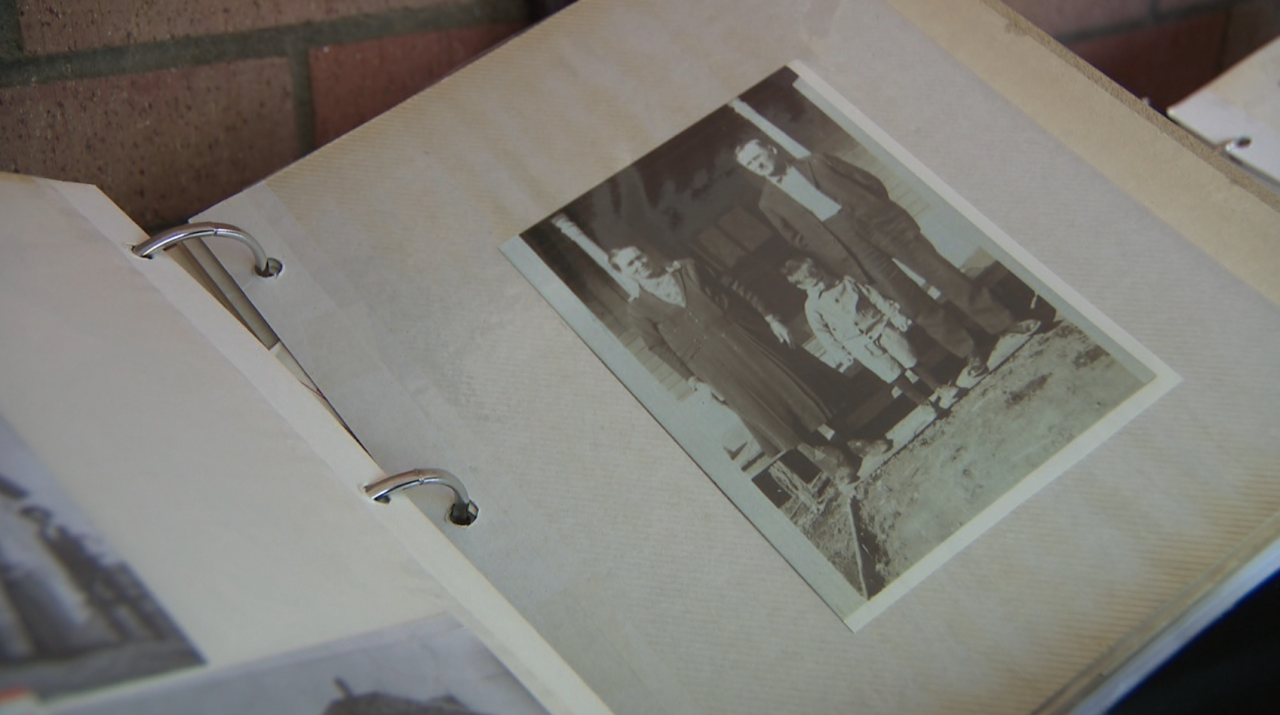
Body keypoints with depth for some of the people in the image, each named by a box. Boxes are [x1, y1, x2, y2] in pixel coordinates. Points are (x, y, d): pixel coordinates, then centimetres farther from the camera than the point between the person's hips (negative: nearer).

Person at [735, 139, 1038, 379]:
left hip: (878, 223, 1)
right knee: (913, 303, -4)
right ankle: (969, 352, 10)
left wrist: (889, 215, 3)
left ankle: (1004, 323, 9)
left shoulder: (816, 163, 8)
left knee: (940, 272, -2)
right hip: (855, 249, -1)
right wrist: (846, 266, 1)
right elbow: (801, 241, 6)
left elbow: (870, 181, 12)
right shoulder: (770, 203, 5)